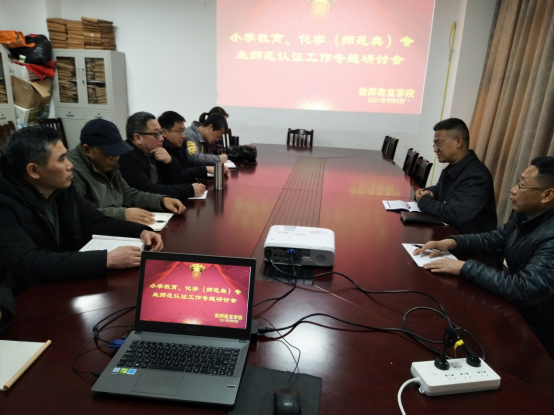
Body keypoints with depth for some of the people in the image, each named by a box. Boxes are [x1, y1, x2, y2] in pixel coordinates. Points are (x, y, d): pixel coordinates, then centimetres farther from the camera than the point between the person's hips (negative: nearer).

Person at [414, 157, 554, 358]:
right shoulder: (524, 215, -4)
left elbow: (525, 290, -35)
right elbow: (495, 239, 10)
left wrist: (464, 267, -29)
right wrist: (451, 242, -6)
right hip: (514, 312, 7)